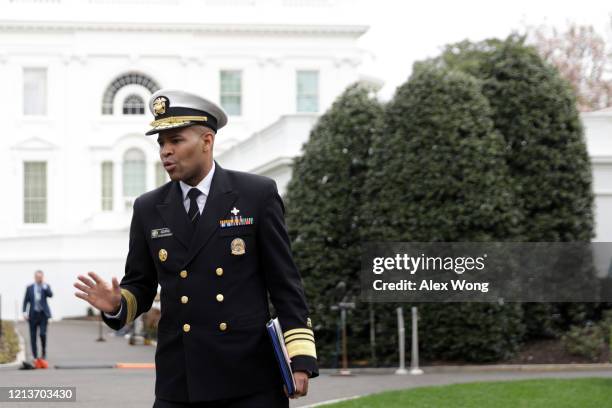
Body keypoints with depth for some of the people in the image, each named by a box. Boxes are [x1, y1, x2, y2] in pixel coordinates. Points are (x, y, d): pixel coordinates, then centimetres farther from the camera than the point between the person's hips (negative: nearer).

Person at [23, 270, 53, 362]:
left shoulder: (46, 286, 5)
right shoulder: (29, 288, 6)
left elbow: (50, 295, -13)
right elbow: (26, 301, 7)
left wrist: (44, 285, -16)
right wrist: (25, 312, -3)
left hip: (43, 314, -1)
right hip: (33, 314, 1)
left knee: (43, 333, -15)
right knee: (33, 336, 2)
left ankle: (44, 350, 9)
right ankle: (35, 356, 10)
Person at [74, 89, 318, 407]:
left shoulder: (257, 194, 0)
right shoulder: (148, 209, 8)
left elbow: (284, 283, 0)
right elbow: (140, 286, 14)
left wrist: (301, 359, -7)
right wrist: (115, 304, -9)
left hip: (251, 379, -2)